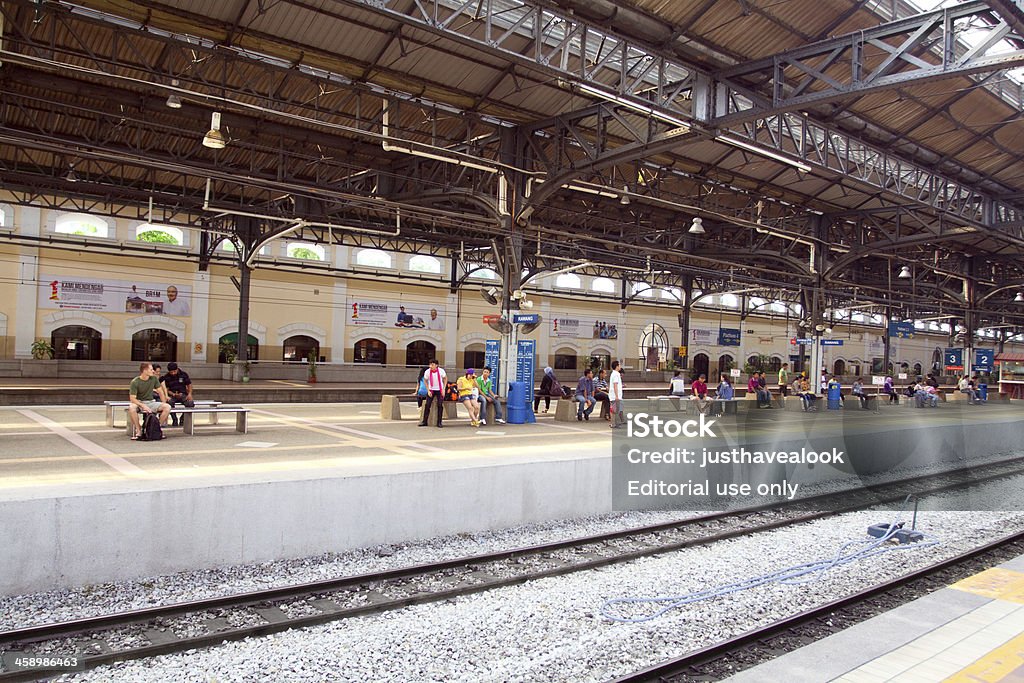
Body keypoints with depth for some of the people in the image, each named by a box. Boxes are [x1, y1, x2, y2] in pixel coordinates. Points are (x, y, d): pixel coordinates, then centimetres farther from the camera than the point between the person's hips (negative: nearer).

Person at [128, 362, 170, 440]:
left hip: (151, 402, 4)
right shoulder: (135, 382, -13)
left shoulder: (154, 378, -1)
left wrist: (164, 404, -5)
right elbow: (132, 398, -17)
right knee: (132, 408, -39)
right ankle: (138, 430, -20)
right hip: (139, 402, -3)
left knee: (168, 407, -21)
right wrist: (143, 406, -31)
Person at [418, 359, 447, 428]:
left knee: (440, 406, -6)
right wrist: (428, 391, -6)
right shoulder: (427, 371, -14)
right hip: (431, 390, 1)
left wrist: (444, 389, -5)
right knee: (427, 405, -7)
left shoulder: (441, 371, -16)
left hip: (439, 390, -1)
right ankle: (424, 421, 1)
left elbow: (445, 378, 1)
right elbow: (426, 381, 2)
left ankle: (439, 422, 2)